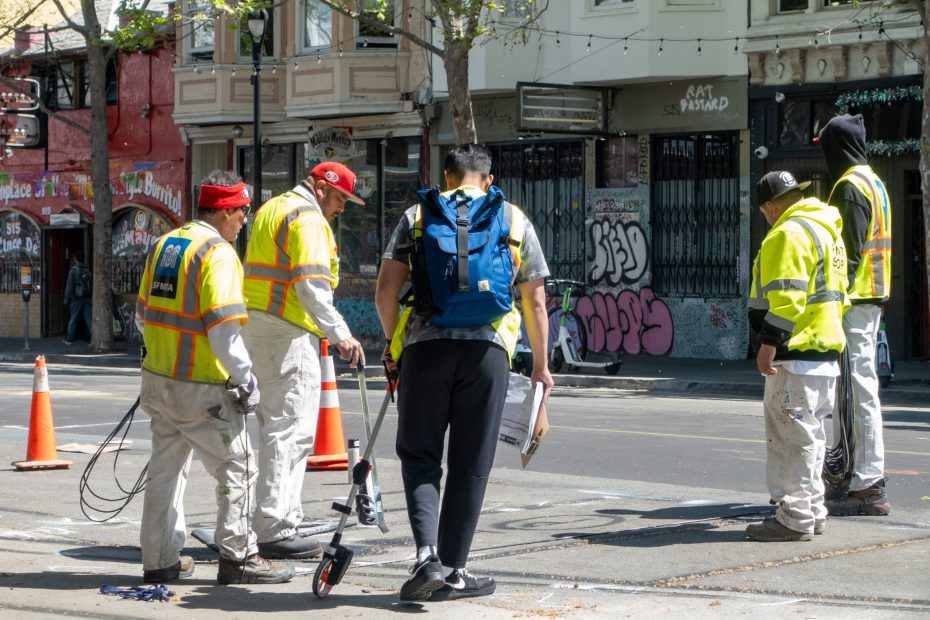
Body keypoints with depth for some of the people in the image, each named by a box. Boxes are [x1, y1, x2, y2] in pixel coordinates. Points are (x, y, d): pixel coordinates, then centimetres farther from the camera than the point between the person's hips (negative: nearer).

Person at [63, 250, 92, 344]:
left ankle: (69, 339, 13)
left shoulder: (73, 270, -8)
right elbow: (92, 285, 9)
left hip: (76, 299, -3)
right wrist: (91, 297, 15)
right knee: (89, 319, 1)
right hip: (88, 298, 3)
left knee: (73, 319, 5)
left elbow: (69, 286, -8)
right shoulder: (87, 270, 6)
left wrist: (66, 299, -2)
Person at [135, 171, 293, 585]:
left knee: (166, 468, 15)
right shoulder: (218, 254, -15)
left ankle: (160, 561, 20)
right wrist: (246, 379, -16)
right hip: (203, 389, -8)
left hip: (158, 379, 8)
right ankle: (236, 558, 4)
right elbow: (222, 330, -22)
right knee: (237, 468, 2)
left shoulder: (164, 244, 11)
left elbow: (143, 314, 19)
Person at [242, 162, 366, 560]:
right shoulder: (308, 218, -11)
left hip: (256, 325, 10)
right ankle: (275, 530, -11)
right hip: (288, 333, -10)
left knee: (276, 426, 16)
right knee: (289, 430, -9)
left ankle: (285, 516, 22)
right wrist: (340, 335, -24)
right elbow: (311, 285, -21)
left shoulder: (270, 209, 21)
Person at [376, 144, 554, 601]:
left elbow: (386, 291, 4)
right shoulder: (514, 219, 15)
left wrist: (393, 344, 19)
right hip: (487, 349, 0)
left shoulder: (418, 215, 12)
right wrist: (541, 365, 21)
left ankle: (427, 555, -9)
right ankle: (452, 571, 12)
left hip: (425, 345, 0)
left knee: (419, 455, 9)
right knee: (470, 465, 8)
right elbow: (535, 301, 13)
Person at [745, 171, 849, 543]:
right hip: (826, 352, 10)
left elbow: (785, 297, -23)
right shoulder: (827, 230, 18)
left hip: (796, 355, -10)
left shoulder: (788, 234, -14)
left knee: (791, 435, -6)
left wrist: (768, 344, -23)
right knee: (810, 434, 16)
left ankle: (795, 518, -4)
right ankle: (812, 511, 23)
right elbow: (837, 294, 23)